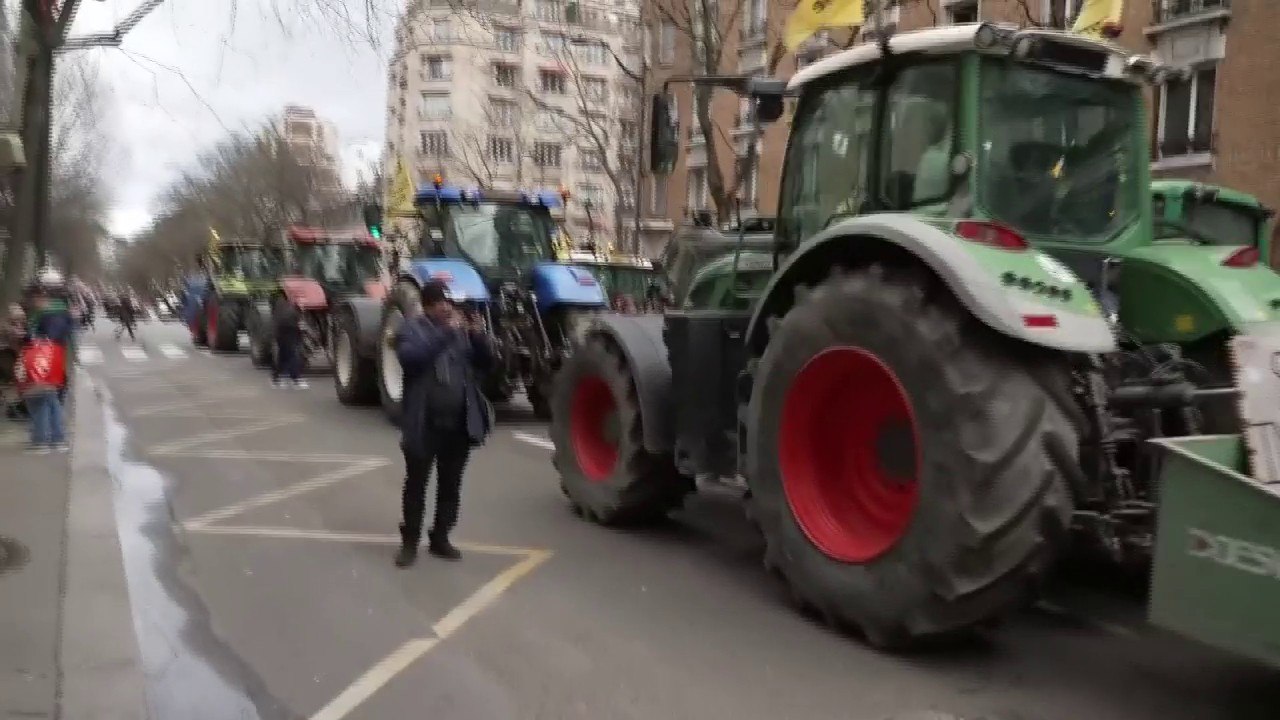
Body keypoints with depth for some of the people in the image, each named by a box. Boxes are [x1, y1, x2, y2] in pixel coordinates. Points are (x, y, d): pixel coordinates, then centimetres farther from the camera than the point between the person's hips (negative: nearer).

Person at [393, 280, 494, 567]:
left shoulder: (462, 330, 9)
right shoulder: (411, 329, -4)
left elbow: (486, 364, 6)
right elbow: (410, 358, -23)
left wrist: (479, 336, -12)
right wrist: (446, 333, -27)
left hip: (460, 423, 4)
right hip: (424, 424, -4)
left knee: (450, 484, 12)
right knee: (416, 484, 5)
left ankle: (440, 538, 26)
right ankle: (410, 541, 18)